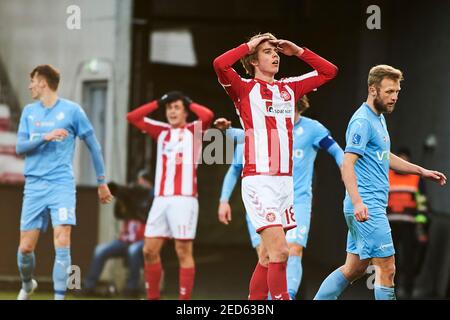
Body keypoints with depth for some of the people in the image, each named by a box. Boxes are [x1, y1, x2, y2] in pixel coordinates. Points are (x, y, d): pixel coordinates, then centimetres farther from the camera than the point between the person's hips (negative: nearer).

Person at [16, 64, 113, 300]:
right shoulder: (29, 111, 11)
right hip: (34, 186, 3)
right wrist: (45, 137, -15)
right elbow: (20, 147, 2)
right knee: (26, 247, 3)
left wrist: (102, 182, 9)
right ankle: (27, 285, 32)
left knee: (62, 243, -17)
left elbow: (93, 146, 7)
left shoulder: (72, 110, 0)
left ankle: (59, 297, -14)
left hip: (61, 185, -3)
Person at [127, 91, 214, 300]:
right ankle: (152, 298, 14)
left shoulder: (193, 131, 6)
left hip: (184, 199, -5)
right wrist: (158, 103, 16)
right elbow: (132, 117, 19)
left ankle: (184, 300, -6)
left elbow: (208, 116, -14)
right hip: (160, 199, 5)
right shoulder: (161, 132, 19)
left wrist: (190, 103, 3)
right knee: (149, 251, 4)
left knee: (183, 252, -7)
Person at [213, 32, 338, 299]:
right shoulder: (245, 88, -1)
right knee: (279, 252, -17)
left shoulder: (289, 88, 16)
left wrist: (297, 51, 14)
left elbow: (329, 71, 23)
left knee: (269, 257, 10)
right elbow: (220, 64, -20)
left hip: (285, 180, 7)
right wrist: (248, 46, -6)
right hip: (259, 180, -7)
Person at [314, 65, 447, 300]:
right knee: (386, 268, -9)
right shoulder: (362, 121, -13)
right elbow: (347, 164, -22)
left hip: (371, 207, 10)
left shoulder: (379, 118, 18)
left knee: (354, 268, 13)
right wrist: (357, 202, -33)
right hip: (366, 208, -10)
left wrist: (421, 171, 32)